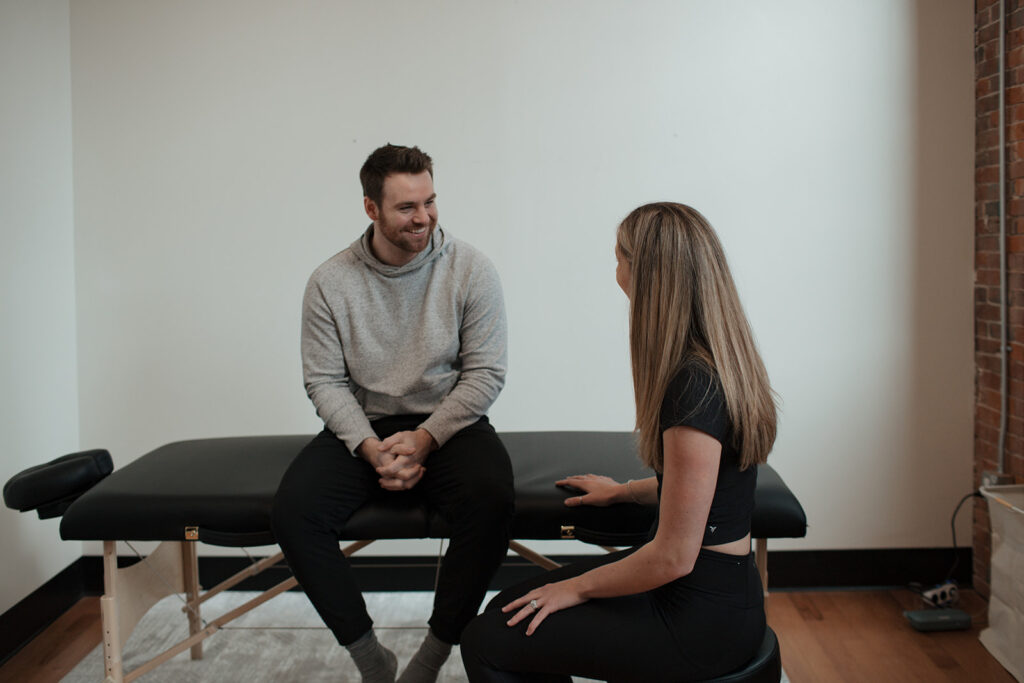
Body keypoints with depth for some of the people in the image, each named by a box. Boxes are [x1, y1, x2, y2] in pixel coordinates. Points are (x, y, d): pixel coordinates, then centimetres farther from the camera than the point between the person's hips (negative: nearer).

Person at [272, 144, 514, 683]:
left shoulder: (470, 269, -5)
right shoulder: (330, 282, -1)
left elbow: (486, 373, -6)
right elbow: (325, 381, -1)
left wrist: (424, 438, -17)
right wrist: (372, 448, -16)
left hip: (448, 422, -1)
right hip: (361, 426, 2)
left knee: (490, 498, -32)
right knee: (292, 512, -22)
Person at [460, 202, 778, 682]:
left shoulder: (693, 385, -26)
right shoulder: (720, 363, 4)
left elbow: (674, 557, -22)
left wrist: (579, 587, -9)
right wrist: (624, 491, 24)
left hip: (701, 617, -9)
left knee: (486, 642, -5)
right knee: (510, 609, 13)